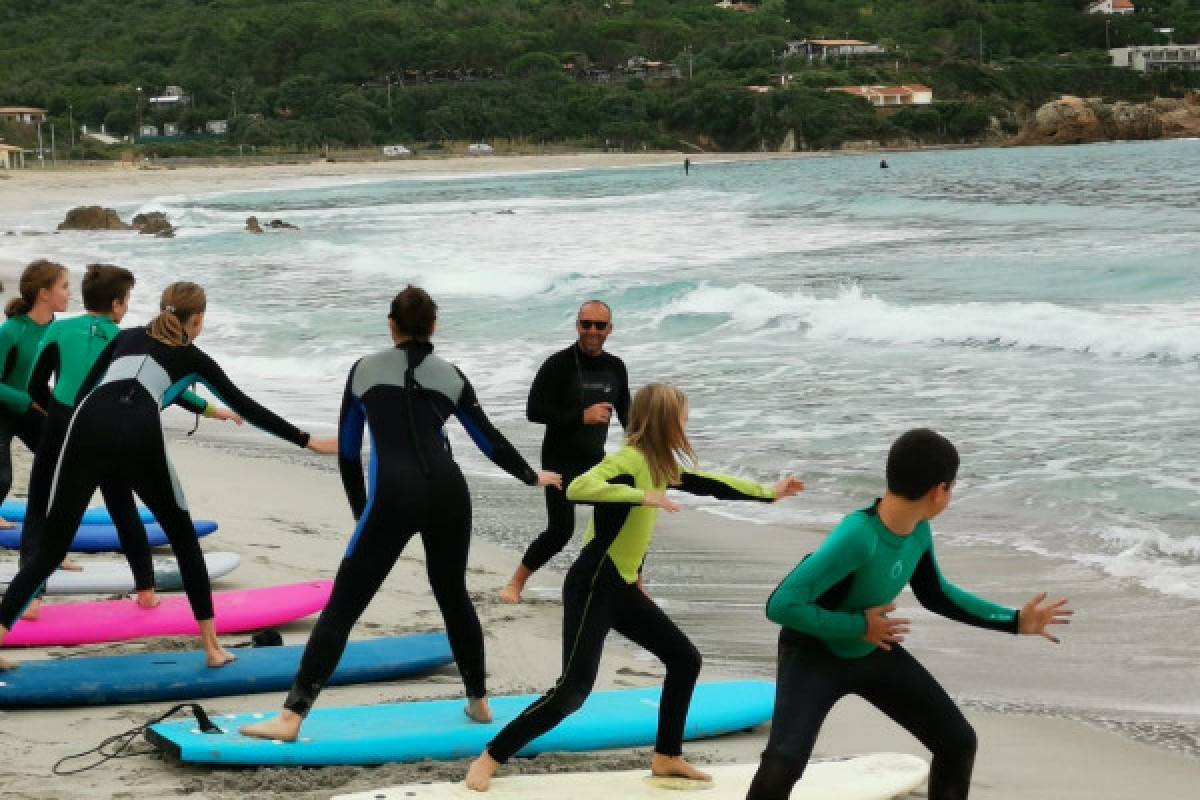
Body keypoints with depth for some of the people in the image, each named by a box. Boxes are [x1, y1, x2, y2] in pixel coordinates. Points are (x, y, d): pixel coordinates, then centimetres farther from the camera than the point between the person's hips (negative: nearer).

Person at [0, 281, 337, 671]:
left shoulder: (127, 336, 31)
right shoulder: (193, 358, 24)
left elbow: (83, 390, 25)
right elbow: (246, 407, 25)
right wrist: (308, 441, 30)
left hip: (89, 425, 2)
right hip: (139, 436, -2)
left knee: (50, 546, 4)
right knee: (184, 539, 16)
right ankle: (211, 645, 13)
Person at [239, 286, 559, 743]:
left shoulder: (364, 370, 14)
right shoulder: (450, 375, 16)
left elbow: (347, 451, 18)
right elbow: (489, 439, 24)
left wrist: (361, 510, 31)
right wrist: (532, 477, 42)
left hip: (393, 496, -2)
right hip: (449, 492, 3)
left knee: (342, 607, -3)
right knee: (453, 595, 25)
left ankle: (290, 718, -8)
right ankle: (479, 702, 34)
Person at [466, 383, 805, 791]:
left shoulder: (659, 465, 10)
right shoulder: (629, 459, -19)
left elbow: (707, 483, 25)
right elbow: (578, 488, -36)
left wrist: (768, 492, 32)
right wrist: (642, 496, -40)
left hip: (623, 589, 10)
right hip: (591, 587, -10)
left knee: (685, 659, 12)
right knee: (574, 688, -14)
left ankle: (666, 757, 25)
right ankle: (488, 759, -6)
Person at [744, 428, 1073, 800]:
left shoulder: (918, 530, -10)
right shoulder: (857, 537, -35)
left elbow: (935, 594, 10)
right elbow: (781, 604, -36)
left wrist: (1015, 621, 8)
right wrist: (859, 626, -27)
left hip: (873, 653, 8)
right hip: (814, 654, -8)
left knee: (958, 743, 8)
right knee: (784, 760, -29)